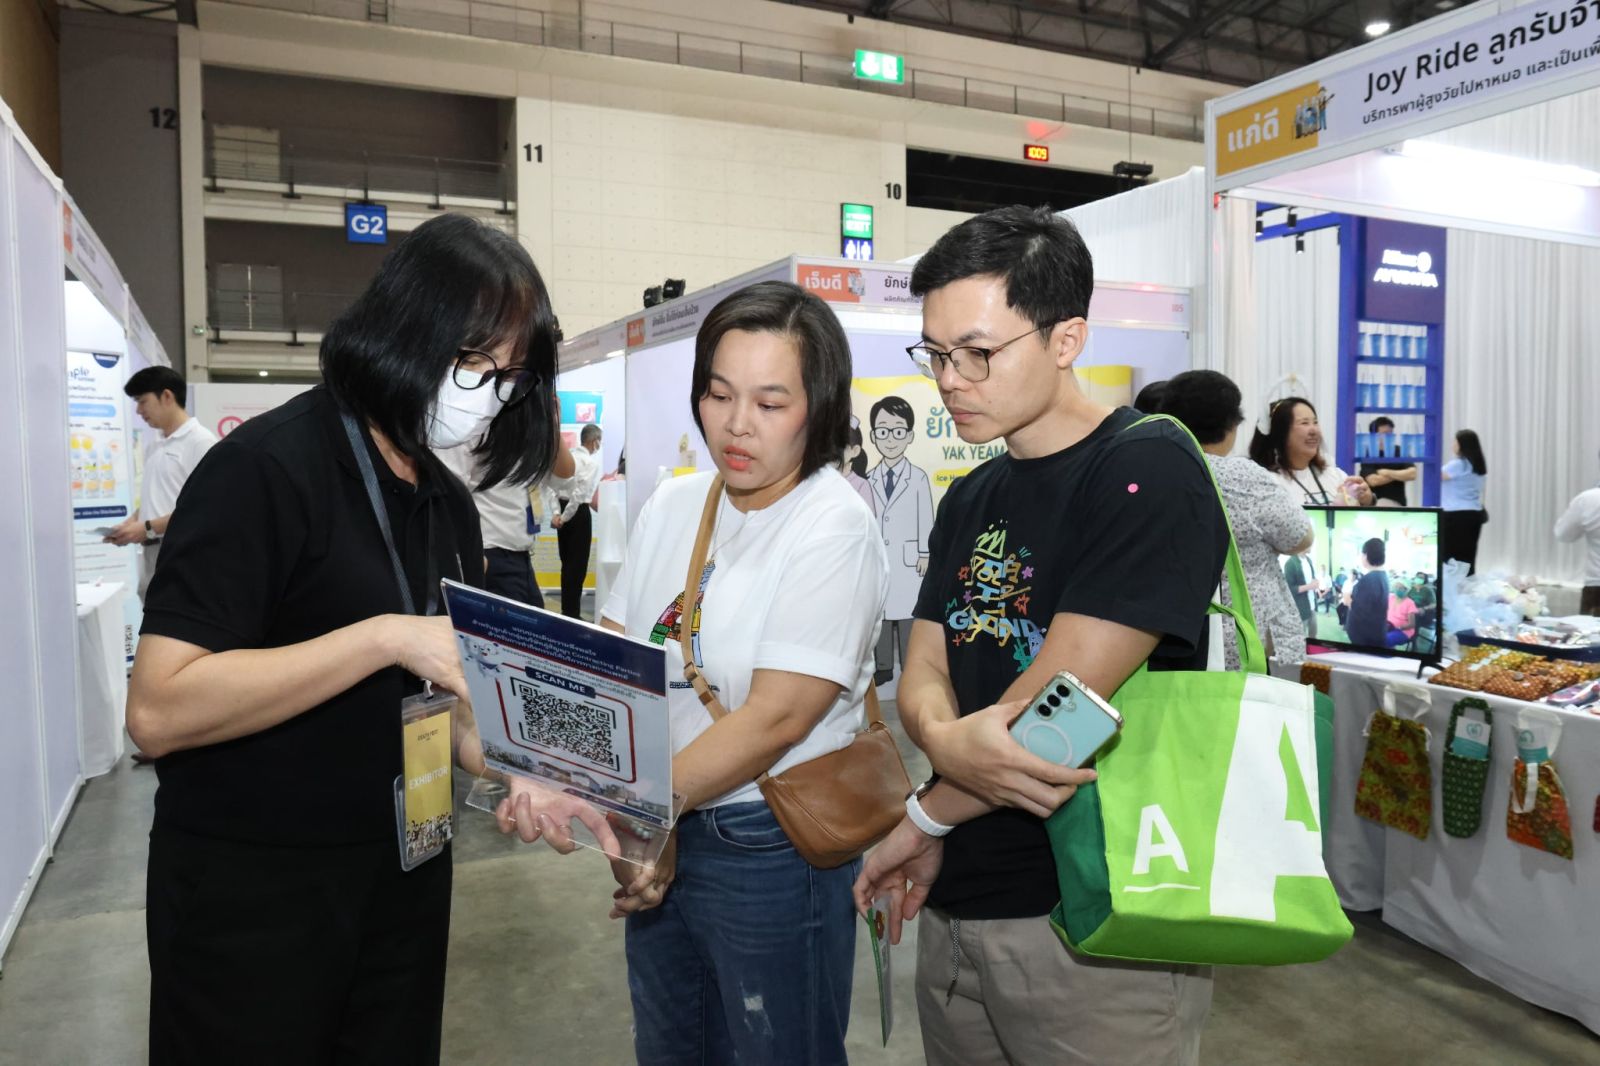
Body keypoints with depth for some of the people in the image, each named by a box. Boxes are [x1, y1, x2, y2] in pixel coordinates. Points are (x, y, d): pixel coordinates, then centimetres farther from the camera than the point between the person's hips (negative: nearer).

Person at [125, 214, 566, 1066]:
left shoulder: (449, 505, 6)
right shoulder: (265, 468, -18)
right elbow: (158, 711, -24)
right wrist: (386, 637, -27)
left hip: (405, 875, 7)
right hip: (252, 894, -7)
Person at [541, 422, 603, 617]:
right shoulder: (592, 461, -11)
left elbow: (546, 483, 1)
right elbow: (580, 493, -22)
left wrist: (555, 512, -3)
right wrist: (565, 517, -14)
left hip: (563, 510, 7)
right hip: (579, 512, -7)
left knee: (567, 563, 16)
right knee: (578, 564, 1)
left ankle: (566, 610, 23)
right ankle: (572, 613, 5)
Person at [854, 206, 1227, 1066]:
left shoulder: (1145, 471, -15)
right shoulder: (970, 499, 9)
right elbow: (922, 673, 3)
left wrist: (926, 816, -8)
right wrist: (947, 742, -20)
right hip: (954, 909, 7)